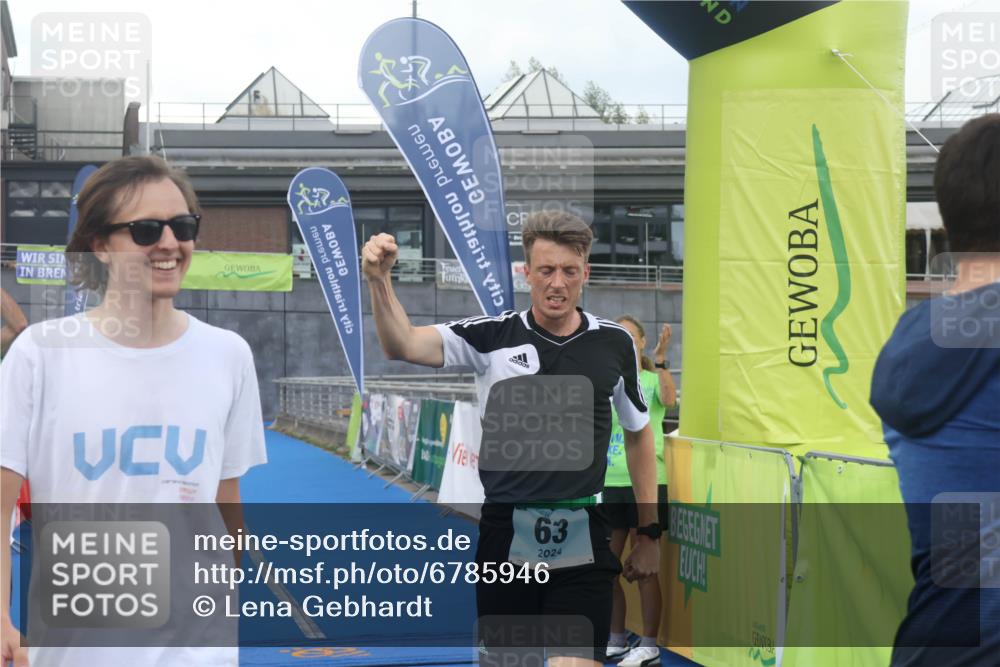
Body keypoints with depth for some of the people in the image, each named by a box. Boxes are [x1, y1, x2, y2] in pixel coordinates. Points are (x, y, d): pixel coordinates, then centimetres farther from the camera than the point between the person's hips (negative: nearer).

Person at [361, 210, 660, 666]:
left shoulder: (615, 343, 3)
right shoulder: (492, 336, -1)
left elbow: (639, 435, 15)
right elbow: (402, 345, -13)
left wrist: (649, 534, 14)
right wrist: (379, 280, -31)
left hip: (581, 543, 0)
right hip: (505, 536, 0)